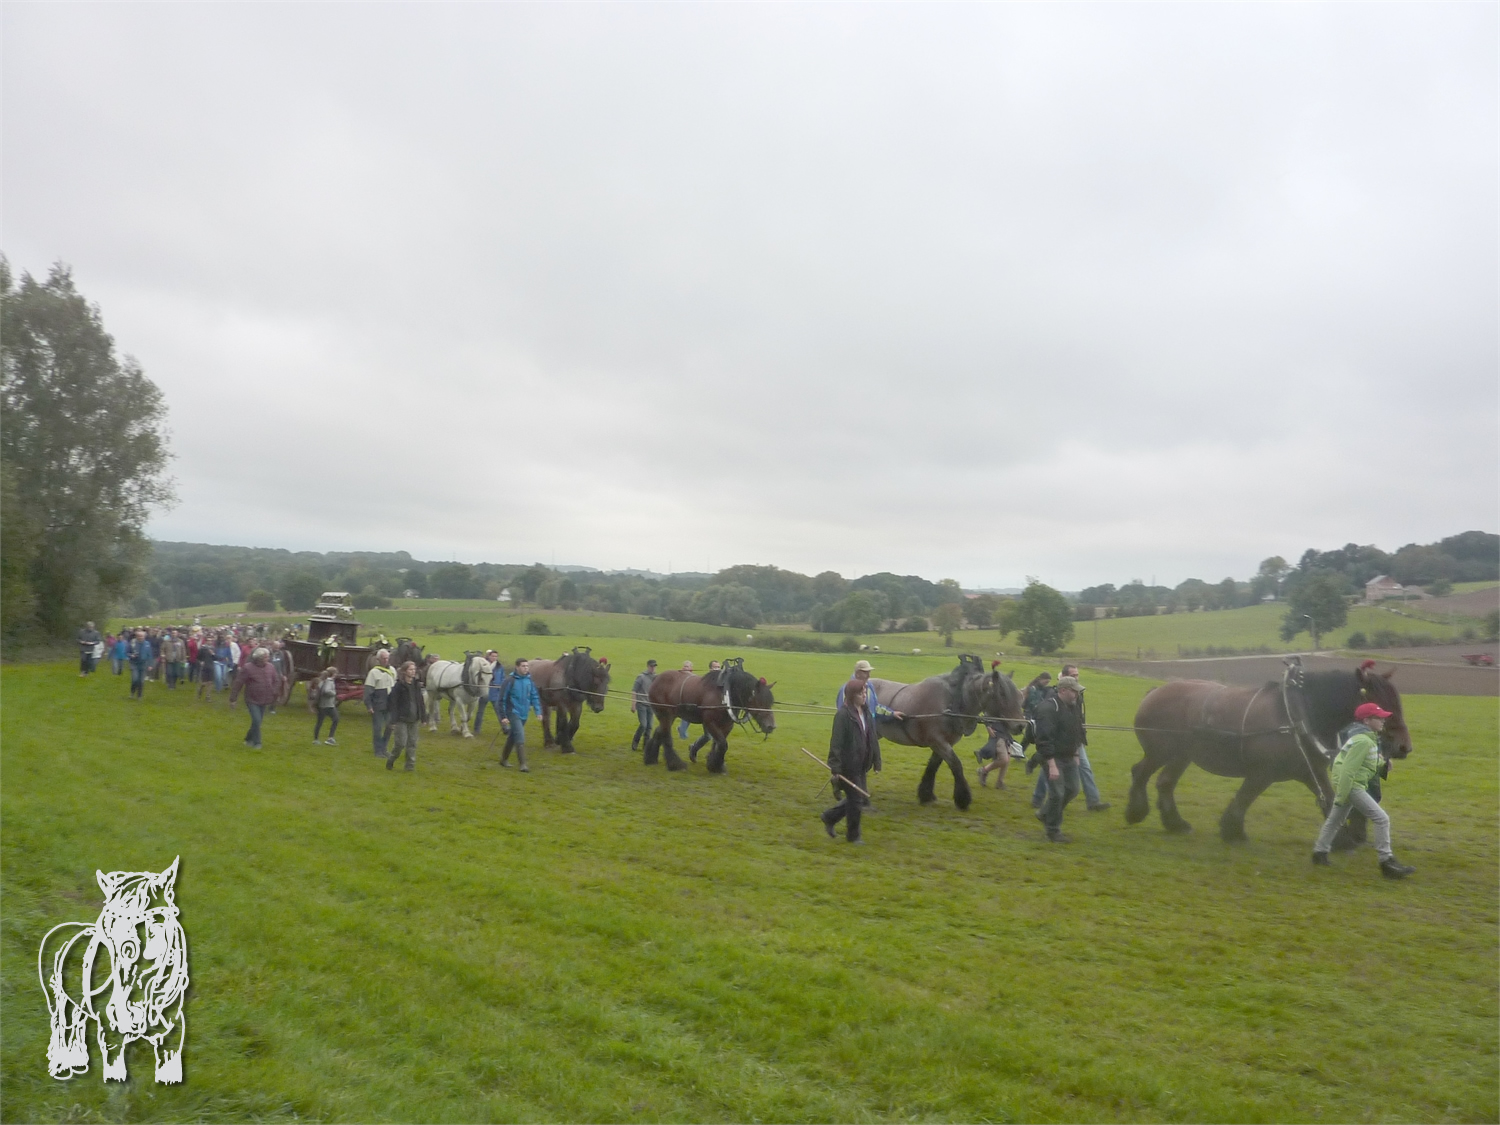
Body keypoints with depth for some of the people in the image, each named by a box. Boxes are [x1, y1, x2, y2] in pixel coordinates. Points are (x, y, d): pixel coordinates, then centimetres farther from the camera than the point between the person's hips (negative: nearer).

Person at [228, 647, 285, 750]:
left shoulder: (270, 667, 1)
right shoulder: (248, 668, -15)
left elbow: (277, 681, 13)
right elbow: (238, 683, -12)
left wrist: (274, 694, 5)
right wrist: (232, 699, -11)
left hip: (264, 701, 5)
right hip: (252, 700, -5)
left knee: (257, 722, 13)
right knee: (256, 720, -15)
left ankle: (248, 739, 33)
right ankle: (256, 743, -2)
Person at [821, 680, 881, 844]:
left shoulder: (866, 713, 6)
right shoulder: (843, 715, -17)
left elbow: (872, 738, 12)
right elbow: (836, 742, -19)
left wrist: (876, 760, 9)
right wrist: (836, 767, -22)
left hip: (861, 765, 8)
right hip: (848, 765, -8)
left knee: (858, 798, 15)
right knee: (855, 800, 2)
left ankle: (829, 817, 33)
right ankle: (853, 835, 19)